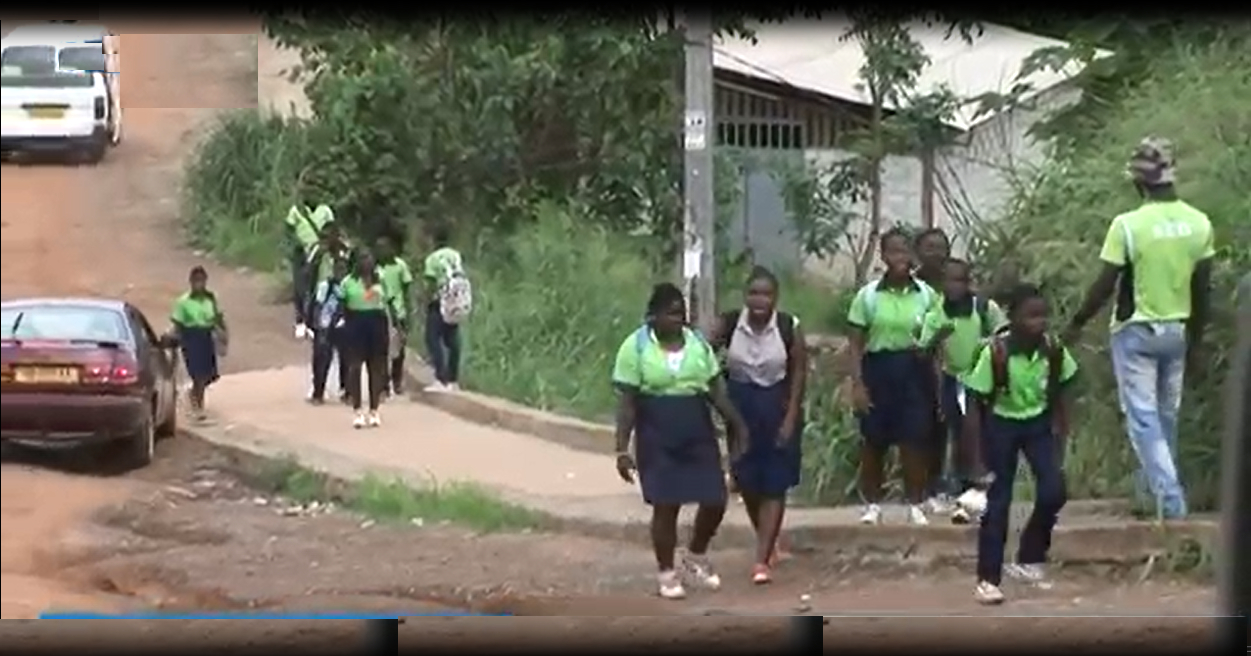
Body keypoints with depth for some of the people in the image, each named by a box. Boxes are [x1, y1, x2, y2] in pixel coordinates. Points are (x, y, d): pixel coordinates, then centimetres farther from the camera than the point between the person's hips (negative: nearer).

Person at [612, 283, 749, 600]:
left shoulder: (698, 343, 5)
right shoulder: (635, 347, -8)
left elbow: (716, 389, 10)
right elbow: (626, 403, -8)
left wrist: (735, 423, 1)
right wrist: (622, 448, -12)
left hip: (699, 436, 4)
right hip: (658, 440, -4)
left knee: (715, 502, 3)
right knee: (665, 506, -1)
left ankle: (696, 556, 29)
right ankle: (667, 572, 17)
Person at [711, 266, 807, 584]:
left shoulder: (789, 327, -13)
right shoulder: (729, 323, -10)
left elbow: (799, 372, -7)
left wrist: (791, 417, -11)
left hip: (777, 408, -2)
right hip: (741, 407, 2)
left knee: (774, 486, -3)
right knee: (746, 481, 13)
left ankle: (762, 559, 0)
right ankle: (768, 542, 38)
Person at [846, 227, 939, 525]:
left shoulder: (926, 294, 1)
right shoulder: (868, 295, -1)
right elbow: (855, 343, 0)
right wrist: (857, 384, -7)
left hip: (914, 370, 0)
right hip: (878, 369, 0)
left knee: (914, 441, -1)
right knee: (873, 442, 6)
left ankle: (915, 504, 10)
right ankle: (872, 504, 18)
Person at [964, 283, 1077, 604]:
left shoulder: (1054, 350, -15)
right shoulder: (995, 352, -25)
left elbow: (1059, 398, 0)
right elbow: (978, 403, -18)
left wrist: (1061, 442, -1)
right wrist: (982, 452, -17)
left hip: (1038, 424, 3)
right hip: (1001, 424, -3)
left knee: (1053, 491, -11)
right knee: (998, 502, -3)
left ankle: (1029, 560, 10)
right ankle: (987, 579, 5)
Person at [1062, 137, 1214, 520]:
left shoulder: (1128, 225, -18)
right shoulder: (1199, 223, -4)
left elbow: (1105, 286, -13)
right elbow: (1202, 289, 2)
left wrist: (1077, 325, 1)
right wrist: (1196, 339, 13)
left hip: (1136, 331, -5)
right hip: (1177, 331, 5)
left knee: (1143, 417, 1)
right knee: (1166, 416, 18)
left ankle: (1170, 497, -7)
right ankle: (1154, 485, 29)